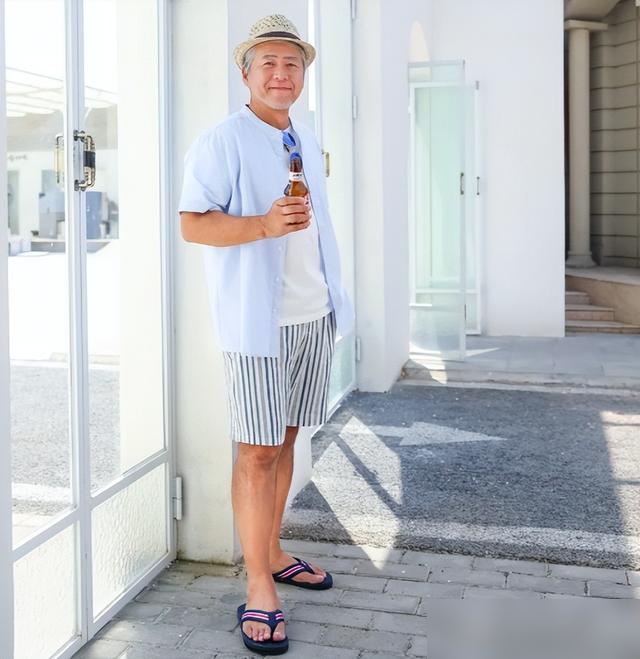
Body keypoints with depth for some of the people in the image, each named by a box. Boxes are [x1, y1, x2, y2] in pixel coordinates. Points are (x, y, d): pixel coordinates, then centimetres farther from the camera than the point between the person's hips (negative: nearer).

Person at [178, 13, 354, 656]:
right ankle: (258, 590, 4)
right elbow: (192, 223, -13)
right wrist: (264, 225, -27)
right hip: (259, 319, -7)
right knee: (256, 452, -4)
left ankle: (273, 554, 26)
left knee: (285, 440, 13)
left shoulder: (306, 141, 16)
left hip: (314, 315, 7)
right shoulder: (221, 141, -6)